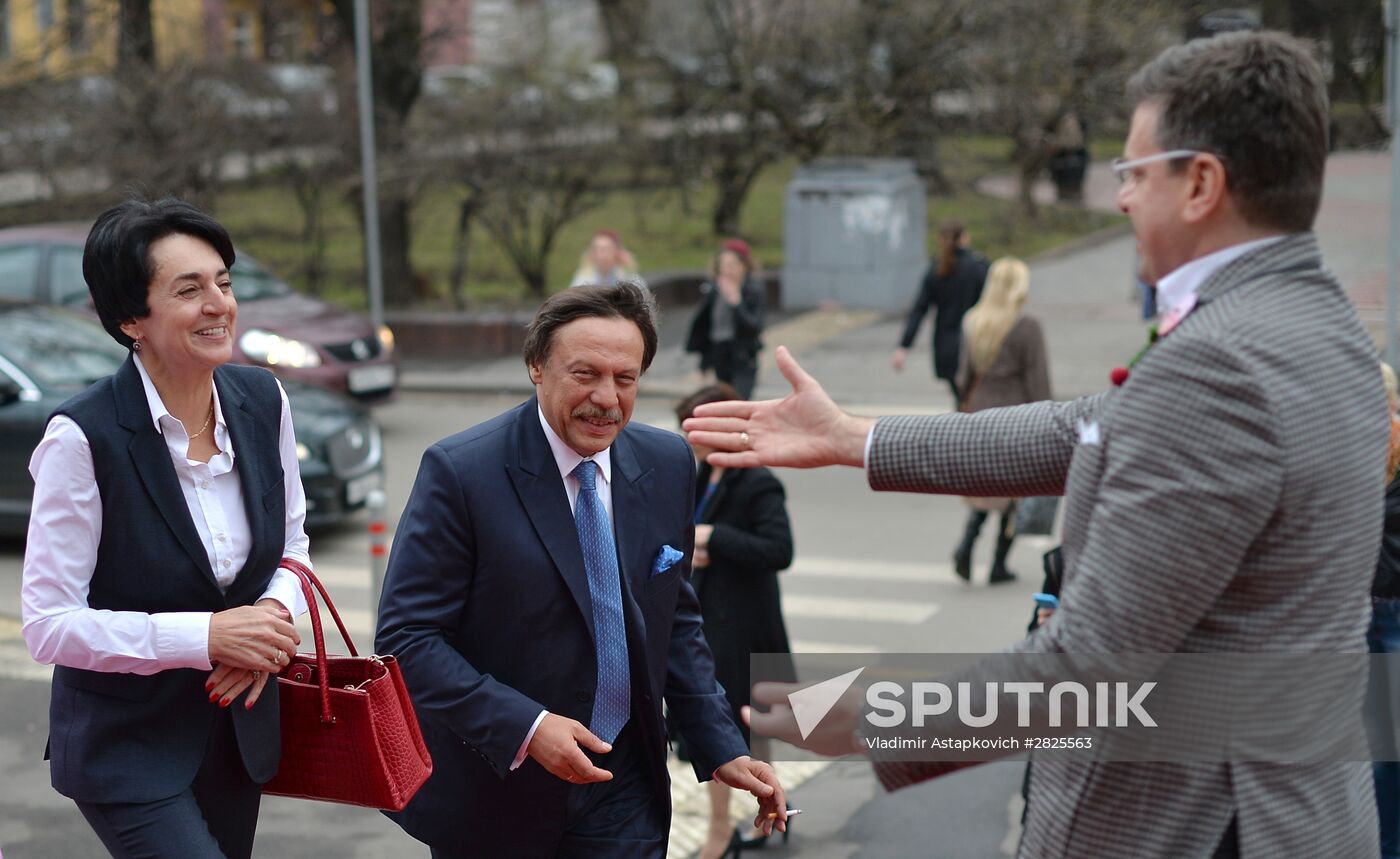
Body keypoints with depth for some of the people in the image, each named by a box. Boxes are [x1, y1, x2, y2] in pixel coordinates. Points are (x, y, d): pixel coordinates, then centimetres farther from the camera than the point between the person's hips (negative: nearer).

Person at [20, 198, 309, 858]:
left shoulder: (262, 401, -5)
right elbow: (47, 624, -19)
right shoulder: (84, 437, -21)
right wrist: (205, 636, -26)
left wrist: (272, 617, -12)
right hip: (128, 750, -6)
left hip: (240, 725, 6)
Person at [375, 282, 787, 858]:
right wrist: (524, 727, -24)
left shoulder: (668, 465, 0)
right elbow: (406, 636, -16)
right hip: (494, 788, -3)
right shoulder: (460, 471, -15)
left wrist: (722, 750, 2)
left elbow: (675, 620, 9)